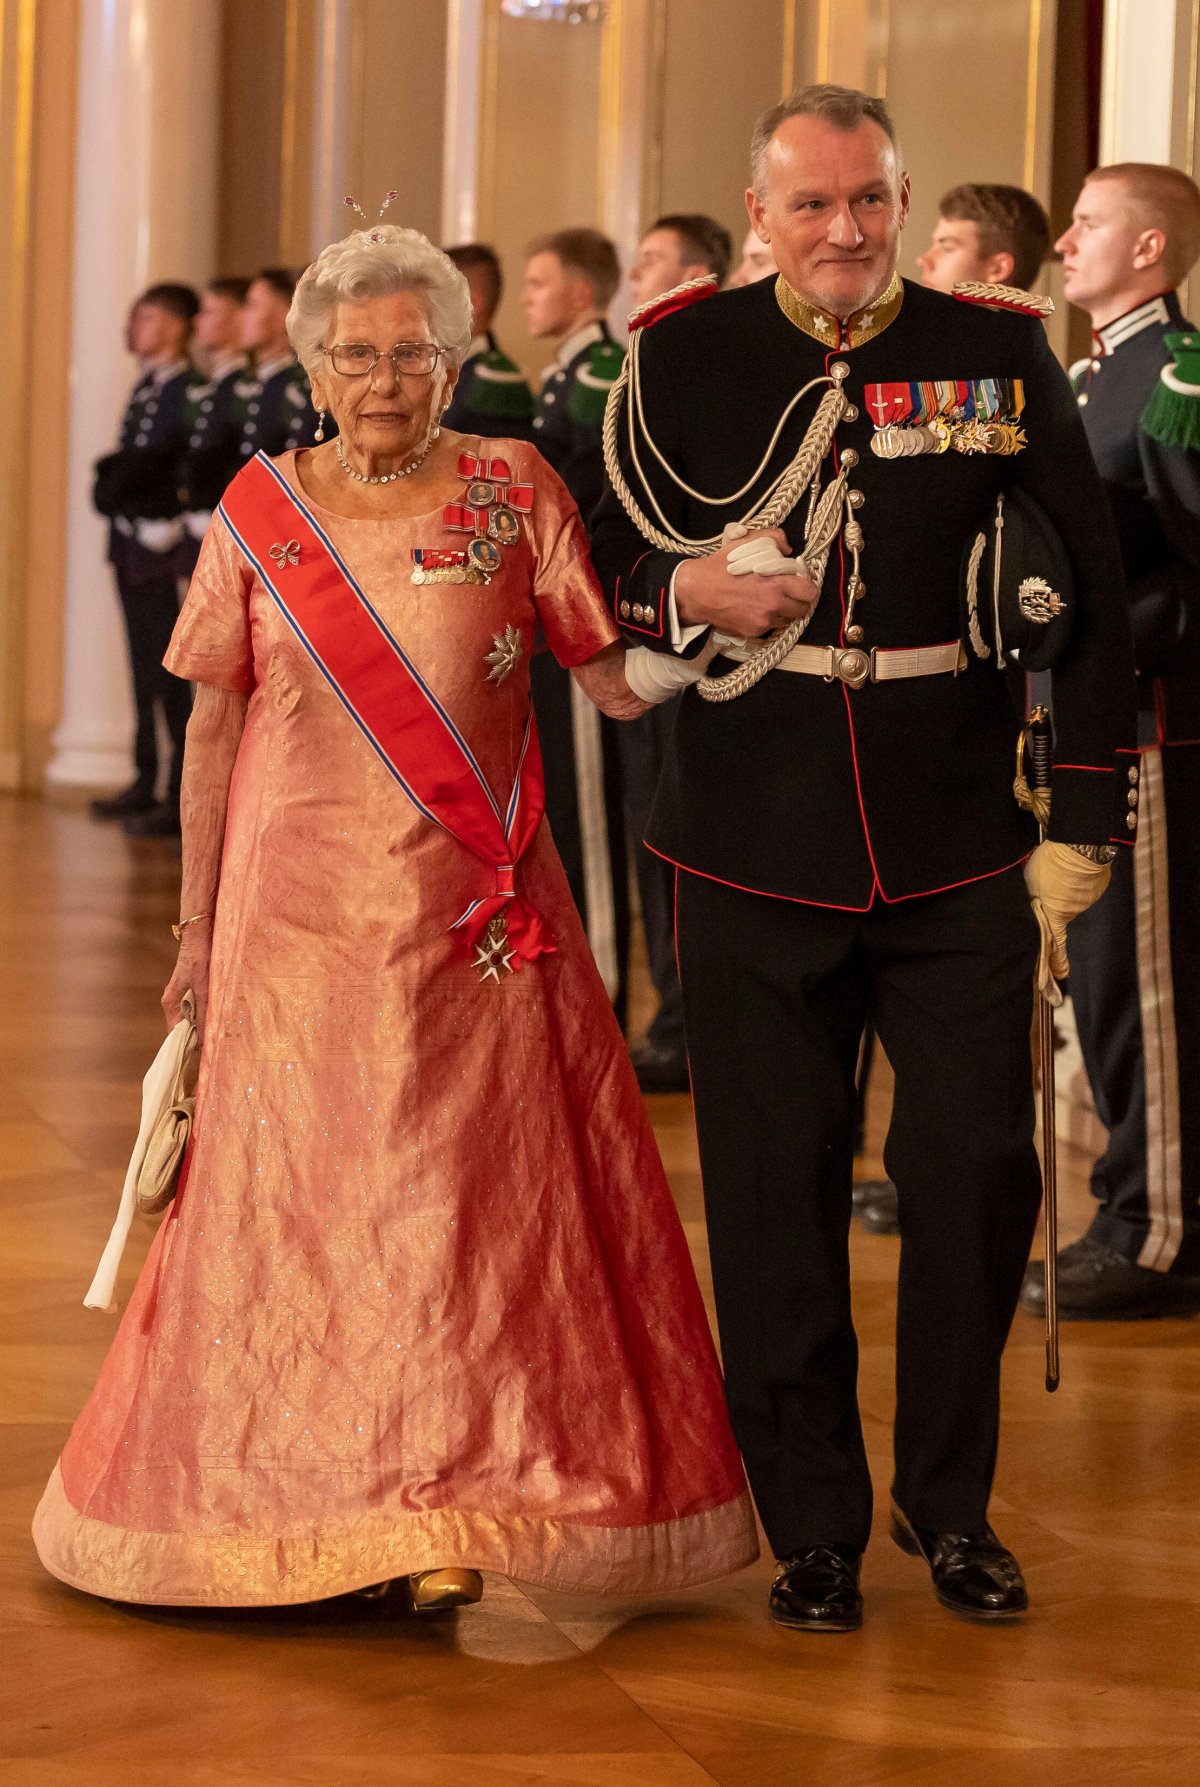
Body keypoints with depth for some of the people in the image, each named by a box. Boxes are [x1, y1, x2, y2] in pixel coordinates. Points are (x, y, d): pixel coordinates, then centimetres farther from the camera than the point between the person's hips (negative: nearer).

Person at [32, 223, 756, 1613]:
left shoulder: (514, 492, 2)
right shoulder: (259, 508, 5)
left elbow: (621, 685, -2)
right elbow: (213, 729, 9)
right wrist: (196, 929, 8)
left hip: (472, 926, -1)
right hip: (299, 924, 1)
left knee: (473, 1205, 0)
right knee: (297, 1204, 4)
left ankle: (458, 1514, 7)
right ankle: (308, 1512, 16)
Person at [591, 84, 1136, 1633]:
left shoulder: (999, 354, 2)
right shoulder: (681, 358, 2)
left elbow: (1089, 592, 5)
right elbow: (609, 572, 11)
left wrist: (1080, 828, 2)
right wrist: (691, 596, -12)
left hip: (959, 857, 0)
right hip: (755, 851, 0)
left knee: (978, 1169, 0)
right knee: (775, 1193, 4)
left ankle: (950, 1503, 21)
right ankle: (814, 1523, 19)